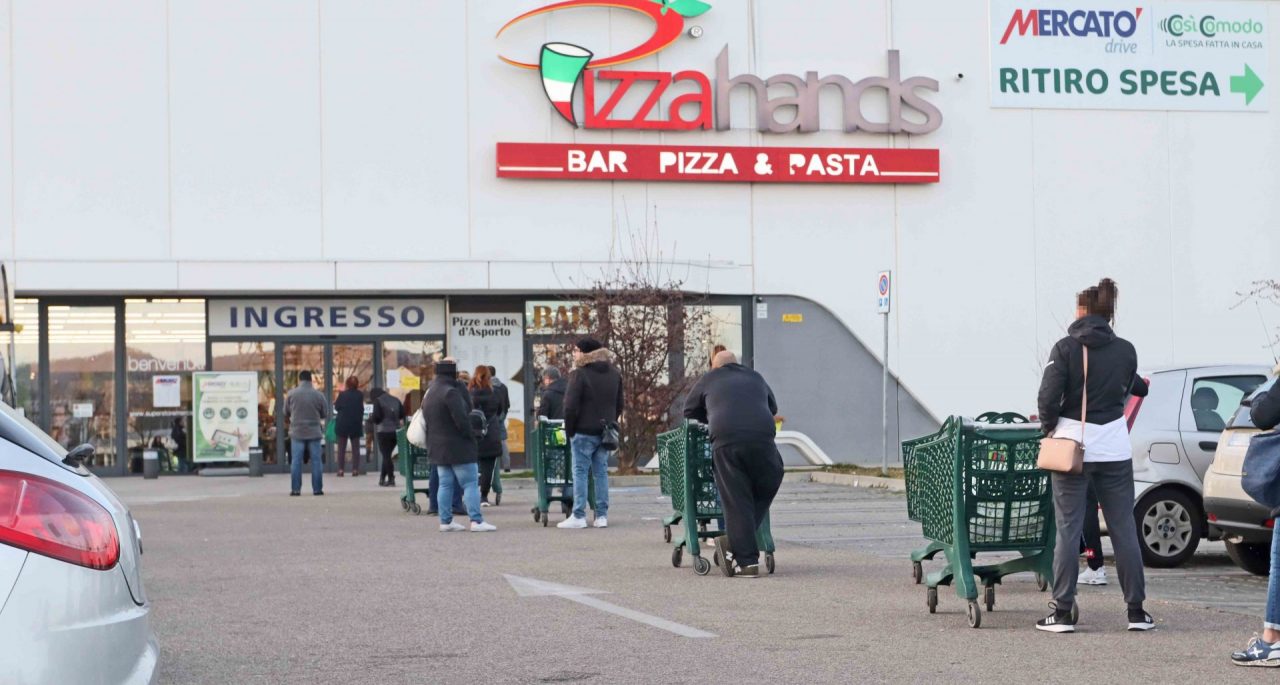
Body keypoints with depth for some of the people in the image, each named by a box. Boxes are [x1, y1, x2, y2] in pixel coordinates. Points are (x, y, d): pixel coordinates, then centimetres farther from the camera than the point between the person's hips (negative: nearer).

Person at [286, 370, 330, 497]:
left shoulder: (291, 394, -5)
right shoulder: (319, 395, -5)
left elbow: (286, 413, 5)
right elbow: (325, 414, 5)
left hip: (297, 432, 0)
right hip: (314, 432, 0)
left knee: (296, 461, 4)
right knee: (316, 461, 5)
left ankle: (295, 489, 2)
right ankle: (317, 489, 4)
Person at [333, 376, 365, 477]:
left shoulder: (342, 394, -11)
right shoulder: (360, 395, -4)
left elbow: (336, 407, -2)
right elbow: (362, 409, 5)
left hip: (343, 424, -2)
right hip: (356, 424, 2)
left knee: (341, 448, 5)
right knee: (355, 448, 7)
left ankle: (341, 469, -1)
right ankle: (355, 469, 2)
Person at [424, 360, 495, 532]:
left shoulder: (429, 393, 12)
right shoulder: (450, 392, -17)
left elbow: (426, 419, 16)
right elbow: (461, 419, -21)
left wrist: (432, 443, 16)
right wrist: (471, 436, -7)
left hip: (438, 446, 9)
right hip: (457, 446, -9)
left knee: (445, 484, 11)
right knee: (470, 483, -6)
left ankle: (446, 521, 10)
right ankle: (476, 521, -11)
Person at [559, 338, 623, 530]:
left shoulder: (580, 374, -12)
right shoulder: (614, 373, 11)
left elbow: (571, 406, -14)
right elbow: (619, 405, 15)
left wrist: (569, 430, -5)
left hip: (584, 431, -6)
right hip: (605, 431, 6)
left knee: (580, 472, -2)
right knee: (601, 472, 10)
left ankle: (579, 516, -5)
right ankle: (602, 516, 8)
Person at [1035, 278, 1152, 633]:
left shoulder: (1065, 348, -8)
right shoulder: (1125, 350, 2)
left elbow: (1049, 396, -14)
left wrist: (1049, 426, 3)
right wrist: (1142, 387, 42)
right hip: (1114, 449, 3)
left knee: (1068, 530, 2)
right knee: (1124, 530, 8)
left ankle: (1063, 612, 0)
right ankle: (1136, 610, 11)